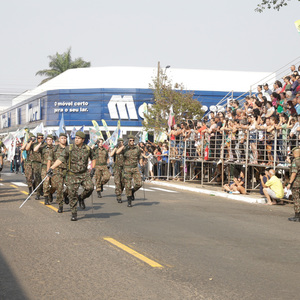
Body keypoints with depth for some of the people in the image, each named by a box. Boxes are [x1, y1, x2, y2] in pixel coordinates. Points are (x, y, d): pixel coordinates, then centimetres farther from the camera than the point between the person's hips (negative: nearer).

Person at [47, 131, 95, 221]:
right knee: (72, 195, -3)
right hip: (72, 175, -2)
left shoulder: (88, 149, 3)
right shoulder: (69, 149, -6)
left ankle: (81, 198, 12)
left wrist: (93, 169, 10)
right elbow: (60, 159, -13)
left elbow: (93, 158, 21)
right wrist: (51, 168, -24)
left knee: (89, 187, -20)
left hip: (84, 174, 2)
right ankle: (74, 214, 12)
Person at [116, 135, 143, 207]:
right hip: (127, 169, -2)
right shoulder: (125, 149, -3)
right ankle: (129, 202, 7)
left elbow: (140, 158, 15)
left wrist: (141, 164, 2)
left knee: (138, 184, -11)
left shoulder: (137, 149, 4)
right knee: (128, 185, -3)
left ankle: (132, 191, 22)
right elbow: (117, 152, -23)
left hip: (135, 168, 2)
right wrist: (124, 145, -19)